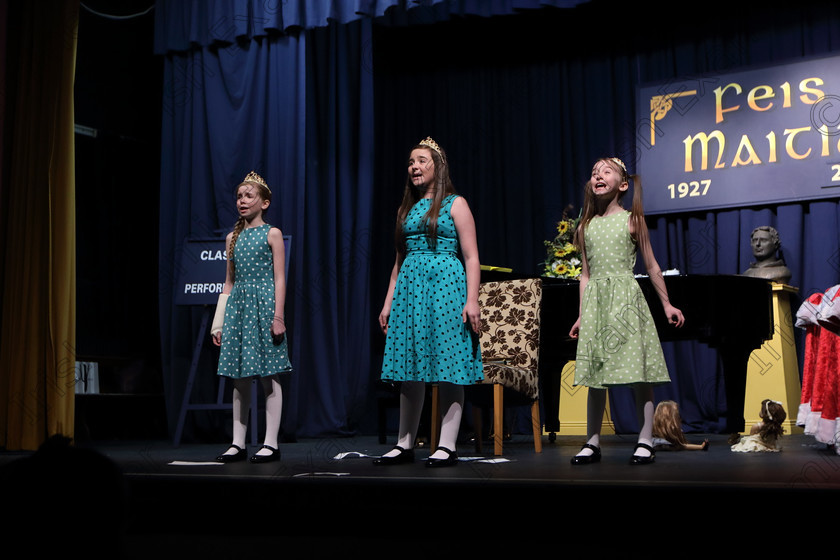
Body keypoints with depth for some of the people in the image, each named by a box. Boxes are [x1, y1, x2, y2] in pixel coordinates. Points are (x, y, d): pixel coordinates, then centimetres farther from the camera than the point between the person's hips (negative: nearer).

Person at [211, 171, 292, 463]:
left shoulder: (272, 234, 0)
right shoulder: (233, 237, 14)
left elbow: (279, 278, -4)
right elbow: (229, 281, 16)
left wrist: (278, 315, -13)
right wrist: (219, 322, 13)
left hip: (264, 305, -5)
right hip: (238, 307, 5)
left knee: (269, 375, -3)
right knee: (240, 378, 6)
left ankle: (271, 442, 3)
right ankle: (238, 443, 11)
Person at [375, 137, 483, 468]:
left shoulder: (455, 204, 2)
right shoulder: (407, 208, 18)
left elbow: (471, 257, -3)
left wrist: (472, 300, -13)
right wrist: (388, 303, 16)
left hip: (446, 283, -5)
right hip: (410, 287, 6)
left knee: (449, 366, -5)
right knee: (409, 367, 6)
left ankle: (447, 446, -1)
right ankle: (405, 445, 12)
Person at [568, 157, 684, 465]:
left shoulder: (631, 220, 3)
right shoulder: (586, 226, 11)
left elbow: (652, 266, 6)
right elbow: (586, 273, 14)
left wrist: (667, 304, 6)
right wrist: (581, 315, 12)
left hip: (625, 300, -3)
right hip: (596, 302, 3)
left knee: (639, 373, -5)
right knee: (594, 375, 4)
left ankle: (645, 442, 4)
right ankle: (592, 443, 12)